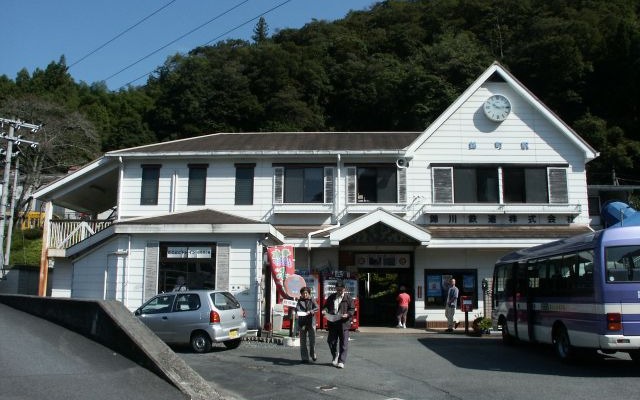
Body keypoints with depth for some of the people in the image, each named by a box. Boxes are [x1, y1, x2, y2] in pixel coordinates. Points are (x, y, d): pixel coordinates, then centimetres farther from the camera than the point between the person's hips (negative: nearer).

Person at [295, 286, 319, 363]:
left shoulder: (312, 300, 7)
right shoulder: (300, 300, 9)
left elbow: (317, 308, -5)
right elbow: (297, 308, -5)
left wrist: (310, 311, -22)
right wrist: (299, 312, -27)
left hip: (311, 322, -1)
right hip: (302, 322, 1)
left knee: (312, 339, -2)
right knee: (303, 341, 3)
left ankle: (313, 354, 21)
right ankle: (304, 358, 9)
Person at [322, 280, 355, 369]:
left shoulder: (348, 298, -1)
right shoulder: (331, 297, 11)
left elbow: (352, 309, -2)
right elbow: (326, 306, 18)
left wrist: (347, 314, -20)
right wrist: (324, 310, -4)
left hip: (344, 324, -4)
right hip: (332, 323, 4)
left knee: (343, 343, -2)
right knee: (331, 341, 10)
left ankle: (341, 361, 5)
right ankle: (335, 356, 34)